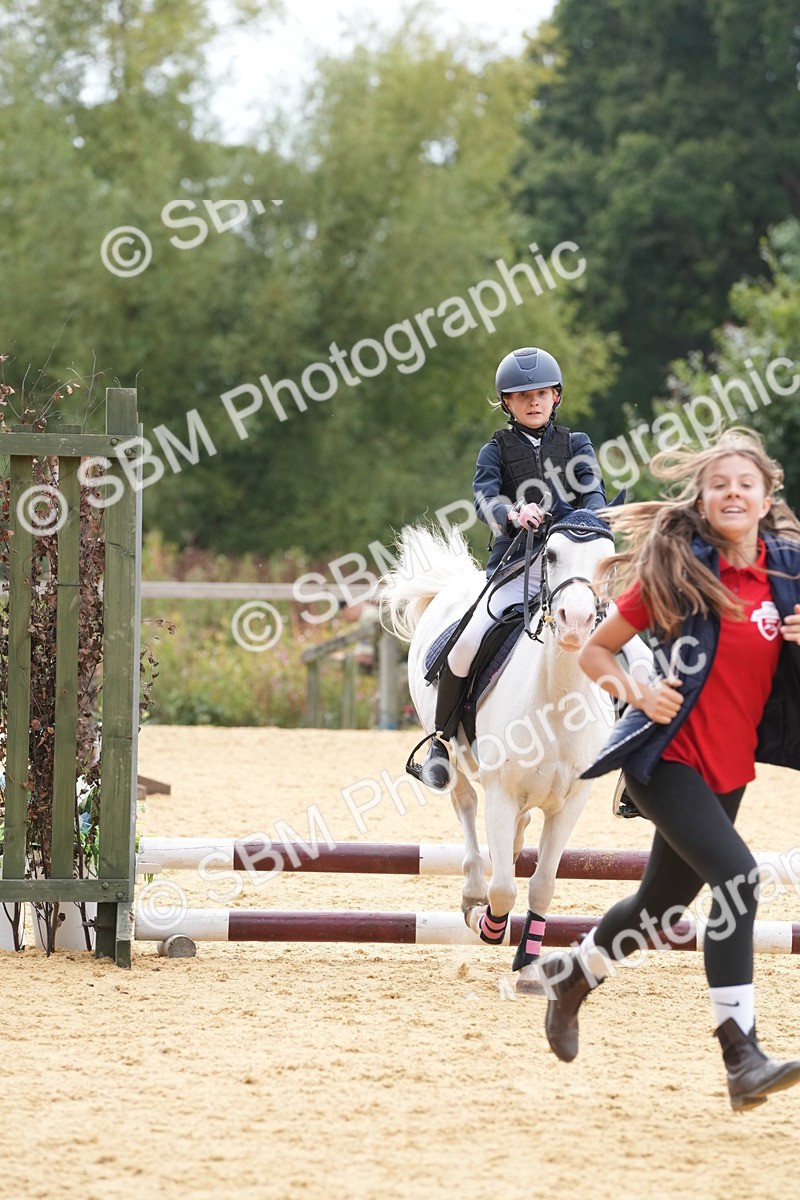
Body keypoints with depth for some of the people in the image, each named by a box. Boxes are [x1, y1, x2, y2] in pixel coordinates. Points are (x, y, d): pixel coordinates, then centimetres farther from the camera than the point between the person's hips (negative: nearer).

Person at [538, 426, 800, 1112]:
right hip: (667, 755, -6)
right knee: (736, 876, -25)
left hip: (729, 766, 6)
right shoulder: (675, 570, -9)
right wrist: (637, 695, -19)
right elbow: (596, 650, -2)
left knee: (664, 907, 20)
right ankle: (742, 1059, -26)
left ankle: (570, 976, 50)